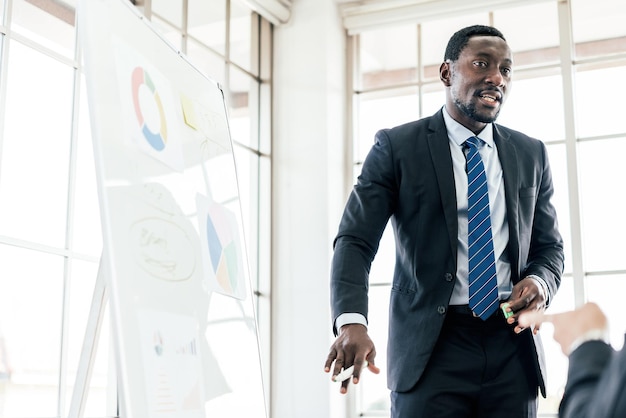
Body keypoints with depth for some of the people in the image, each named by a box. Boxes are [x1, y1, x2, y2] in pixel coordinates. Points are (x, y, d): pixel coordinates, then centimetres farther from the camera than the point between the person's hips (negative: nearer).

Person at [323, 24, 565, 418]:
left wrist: (539, 281, -7)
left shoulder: (532, 154, 11)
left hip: (512, 345, 4)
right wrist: (352, 322, -25)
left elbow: (549, 246, 17)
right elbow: (355, 241, -7)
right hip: (431, 346, -3)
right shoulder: (397, 147, -1)